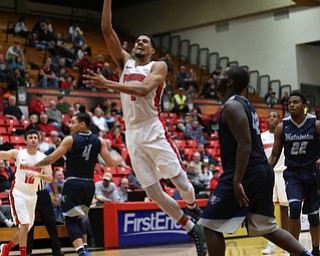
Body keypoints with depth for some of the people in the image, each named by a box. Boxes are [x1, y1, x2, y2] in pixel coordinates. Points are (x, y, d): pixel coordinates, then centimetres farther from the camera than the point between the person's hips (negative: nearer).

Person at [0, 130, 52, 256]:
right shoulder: (18, 153, -4)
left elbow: (49, 178, -11)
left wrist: (38, 175, -30)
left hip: (32, 196, 4)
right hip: (18, 193, -4)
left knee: (26, 229, 11)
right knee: (24, 224, -17)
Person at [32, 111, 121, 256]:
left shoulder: (70, 140, -6)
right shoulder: (99, 141, 5)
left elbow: (51, 159, -7)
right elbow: (110, 163, 2)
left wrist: (34, 165, 8)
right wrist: (118, 160, 25)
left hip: (73, 184, -5)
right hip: (89, 185, 5)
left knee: (71, 220, 0)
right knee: (77, 219, 23)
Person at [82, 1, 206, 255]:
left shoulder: (158, 66, 0)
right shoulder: (125, 62, 15)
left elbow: (144, 89, -21)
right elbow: (107, 29, 6)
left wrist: (107, 84, -27)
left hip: (154, 131, -5)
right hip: (132, 135, 5)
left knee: (180, 181, -5)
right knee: (153, 193, 2)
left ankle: (194, 209, 29)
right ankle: (192, 229, 15)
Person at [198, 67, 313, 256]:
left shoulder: (232, 105, -10)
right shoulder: (246, 104, 20)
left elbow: (245, 144, -20)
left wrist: (237, 181, -24)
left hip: (245, 174, -10)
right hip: (261, 172, 10)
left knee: (211, 225, -3)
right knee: (267, 228, 17)